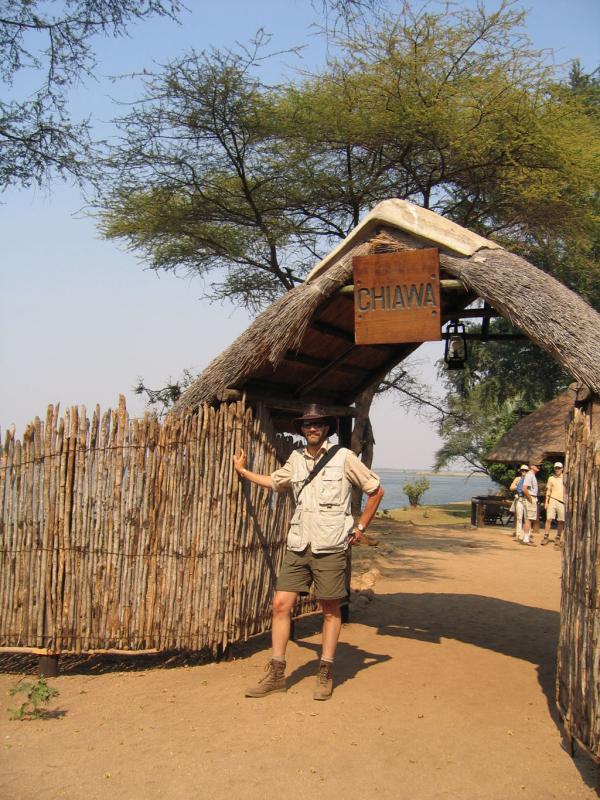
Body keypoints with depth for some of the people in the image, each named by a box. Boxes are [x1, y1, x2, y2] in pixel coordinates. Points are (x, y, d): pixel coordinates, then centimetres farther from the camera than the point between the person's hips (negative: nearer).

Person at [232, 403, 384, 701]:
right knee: (281, 604, -2)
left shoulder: (344, 457, -3)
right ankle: (276, 673, 7)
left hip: (331, 547, -4)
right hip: (298, 545, 4)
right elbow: (275, 482, 30)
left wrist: (361, 527, 2)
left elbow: (376, 490, 4)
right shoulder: (296, 459, 10)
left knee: (331, 610, 5)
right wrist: (243, 472, 28)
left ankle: (325, 674, 16)